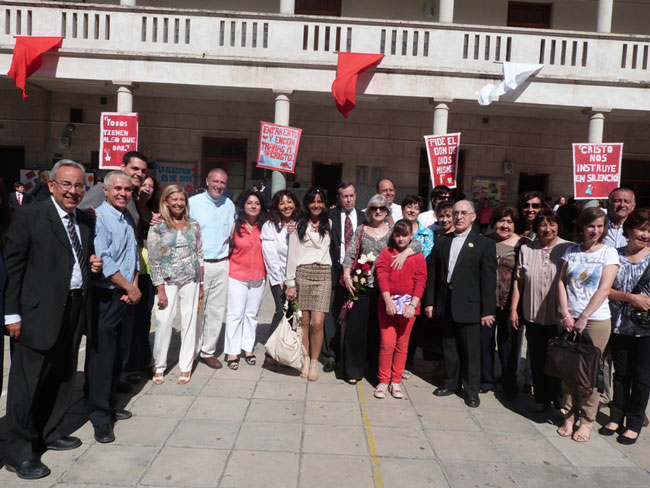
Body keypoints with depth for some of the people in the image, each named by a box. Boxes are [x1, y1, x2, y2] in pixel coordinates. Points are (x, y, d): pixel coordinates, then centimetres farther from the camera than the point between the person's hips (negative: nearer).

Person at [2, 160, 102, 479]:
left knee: (63, 377, 18)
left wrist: (93, 265, -1)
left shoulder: (86, 222, 10)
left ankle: (48, 433, 36)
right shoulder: (29, 215, -8)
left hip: (75, 310, 7)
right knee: (28, 381, 3)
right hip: (40, 311, -6)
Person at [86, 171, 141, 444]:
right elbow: (103, 262, -19)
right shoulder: (99, 218, -12)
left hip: (127, 296, 8)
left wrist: (134, 287, 2)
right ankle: (100, 417, 12)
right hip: (105, 297, -8)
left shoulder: (128, 220, 13)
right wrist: (130, 288, -12)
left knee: (121, 355, 14)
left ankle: (107, 404, 31)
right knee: (101, 357, 0)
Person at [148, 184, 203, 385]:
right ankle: (159, 366, 15)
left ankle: (186, 366, 16)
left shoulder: (193, 225, 6)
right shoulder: (157, 227, -2)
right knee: (163, 321, -3)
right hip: (168, 281, -2)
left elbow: (199, 255, 8)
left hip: (191, 280, 2)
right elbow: (153, 260, -4)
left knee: (189, 322, 5)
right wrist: (160, 289, -8)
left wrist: (201, 285, 6)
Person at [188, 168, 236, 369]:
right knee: (197, 310, 2)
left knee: (217, 310, 6)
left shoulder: (229, 205, 10)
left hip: (221, 264, 4)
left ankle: (208, 351, 18)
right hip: (198, 264, -4)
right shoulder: (193, 203, -2)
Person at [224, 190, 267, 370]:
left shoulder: (265, 226, -1)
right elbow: (229, 247, -1)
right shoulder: (236, 225, -5)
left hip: (258, 276, 2)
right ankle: (232, 352, 12)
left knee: (252, 314, 13)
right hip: (238, 276, -2)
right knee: (235, 314, 2)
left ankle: (248, 348, 26)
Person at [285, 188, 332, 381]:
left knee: (317, 322, -7)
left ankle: (314, 362, 8)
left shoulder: (329, 224, 11)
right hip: (302, 274, 0)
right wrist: (290, 283, 0)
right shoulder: (298, 225, 6)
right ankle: (305, 360, 15)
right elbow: (292, 254, 3)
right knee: (303, 321, 1)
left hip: (323, 274, 0)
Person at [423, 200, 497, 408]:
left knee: (471, 350, 5)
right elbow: (432, 274, 9)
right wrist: (429, 301, 4)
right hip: (446, 303, 4)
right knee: (449, 347, 14)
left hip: (469, 305, -4)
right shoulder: (443, 242, 10)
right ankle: (452, 383, 31)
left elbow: (488, 279, -7)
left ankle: (471, 390, 20)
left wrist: (487, 310, -10)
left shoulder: (484, 243, -3)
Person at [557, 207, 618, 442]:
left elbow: (604, 289, -8)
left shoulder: (609, 252, -1)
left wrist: (583, 318, -13)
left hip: (595, 320, -3)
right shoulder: (571, 251, 8)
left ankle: (586, 420, 17)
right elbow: (561, 282, 5)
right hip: (568, 319, 3)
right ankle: (570, 415, 19)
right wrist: (566, 314, -6)